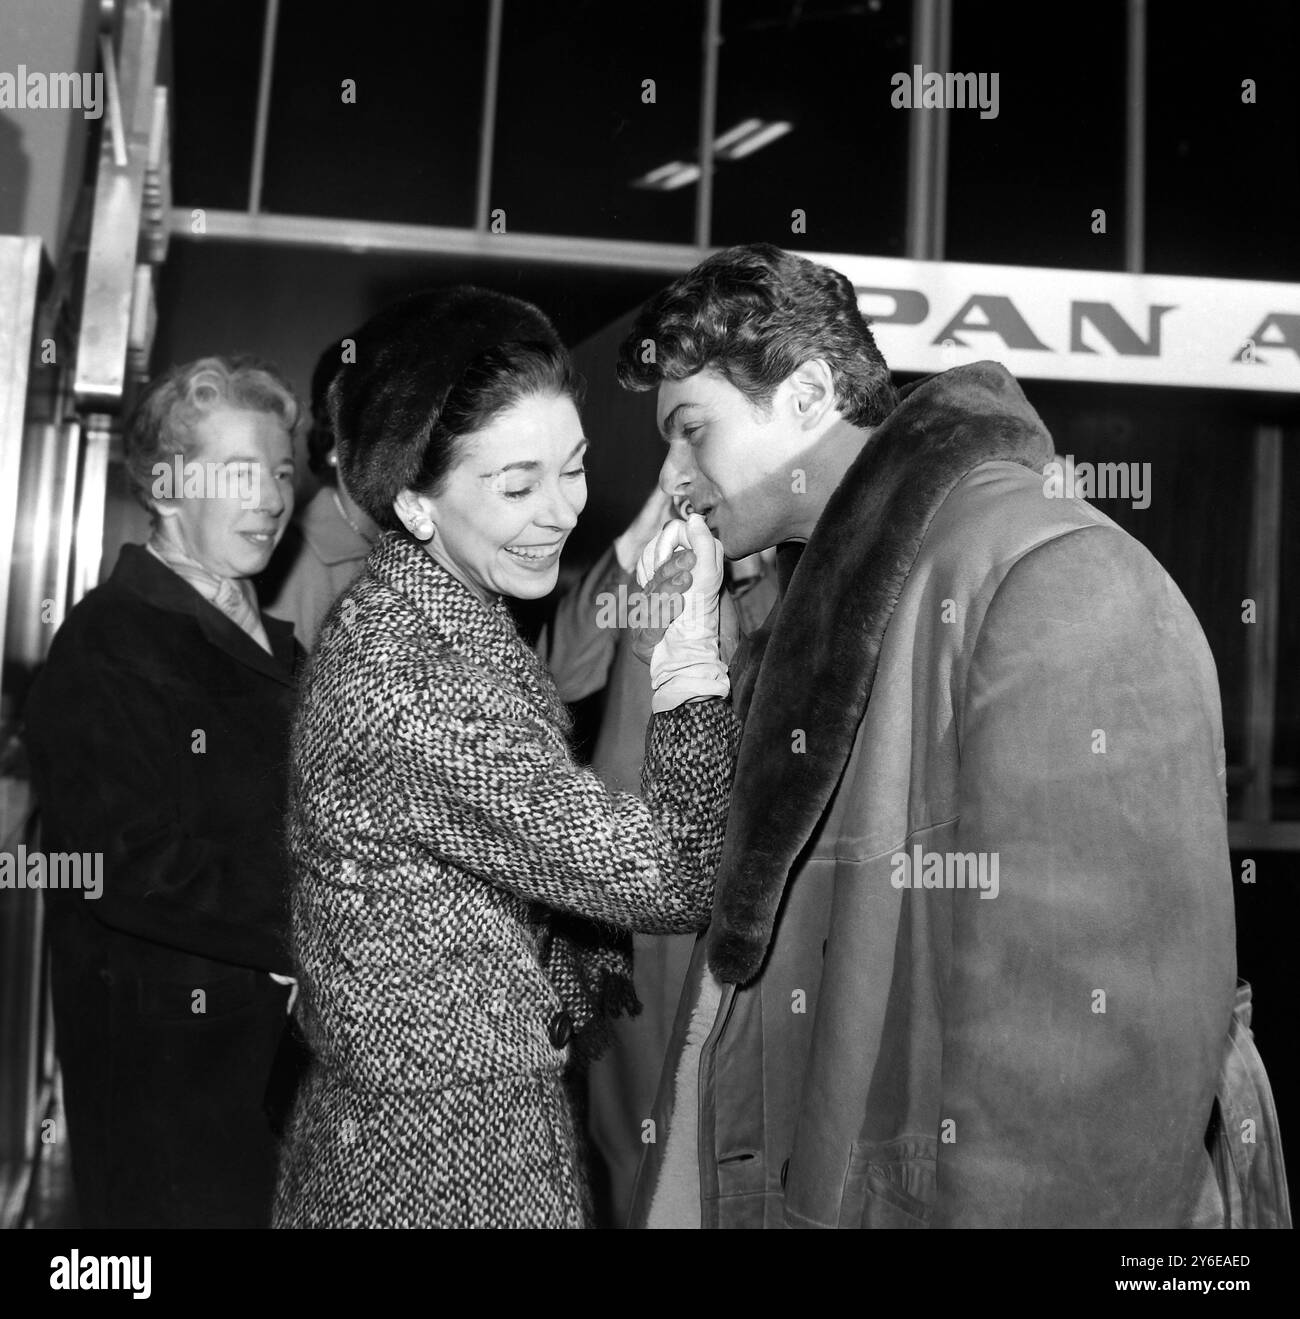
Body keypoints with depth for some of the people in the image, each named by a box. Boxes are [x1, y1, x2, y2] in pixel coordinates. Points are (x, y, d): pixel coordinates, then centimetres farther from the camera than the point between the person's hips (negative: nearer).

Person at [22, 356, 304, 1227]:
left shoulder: (278, 648, 14)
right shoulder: (107, 643, -11)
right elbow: (126, 862, -21)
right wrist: (296, 934, -23)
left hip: (285, 1041, 7)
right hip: (168, 1063, -7)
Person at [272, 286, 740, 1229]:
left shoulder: (456, 621, 4)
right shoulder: (401, 675, -26)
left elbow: (580, 825, 6)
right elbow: (670, 874, -23)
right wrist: (692, 649, -15)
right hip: (442, 1168, -9)